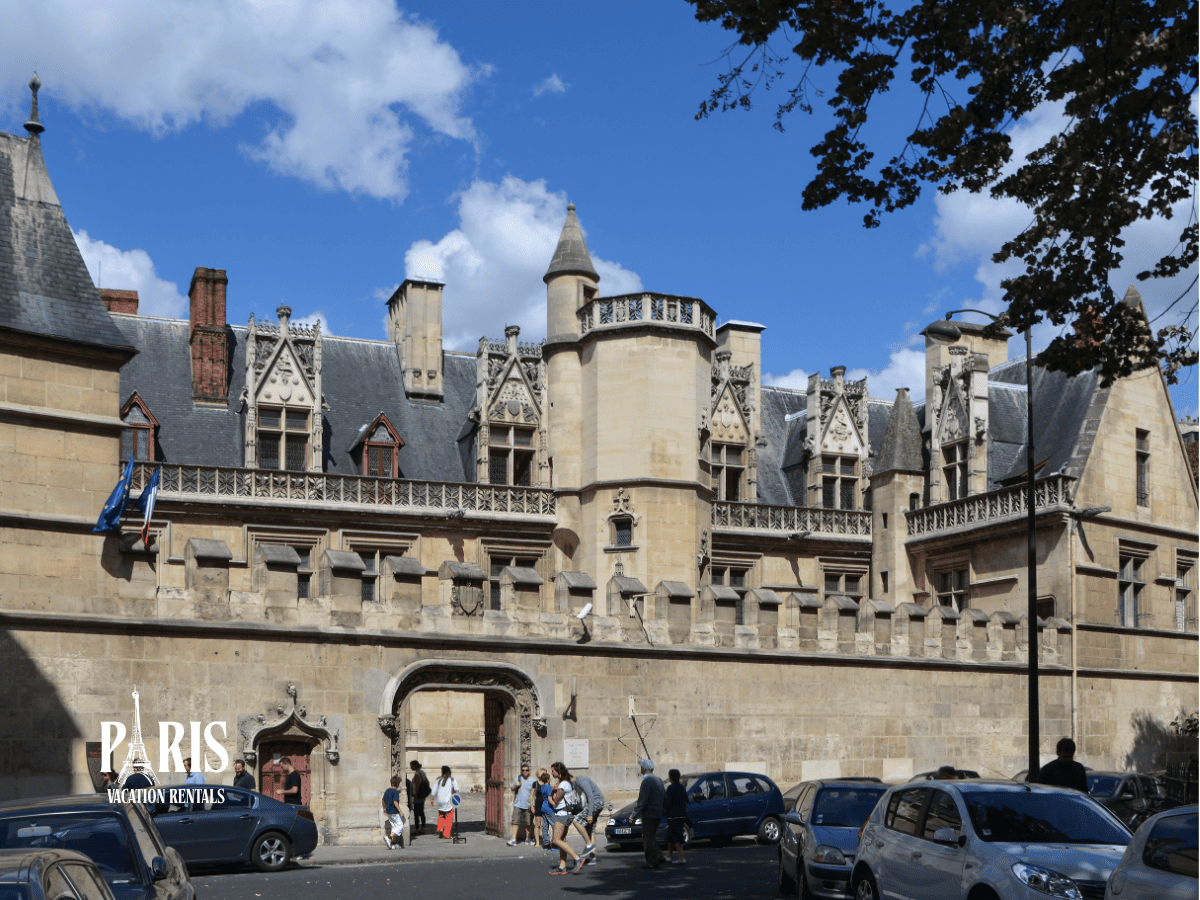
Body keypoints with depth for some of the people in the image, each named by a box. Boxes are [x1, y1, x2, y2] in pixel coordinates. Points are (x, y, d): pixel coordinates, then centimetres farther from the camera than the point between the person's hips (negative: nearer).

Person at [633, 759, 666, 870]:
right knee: (652, 838, 18)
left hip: (649, 814, -9)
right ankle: (659, 858, 16)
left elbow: (642, 801, -20)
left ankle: (652, 862, 0)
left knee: (648, 839, -2)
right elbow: (665, 797, 18)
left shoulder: (647, 781, -16)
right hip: (657, 814, 9)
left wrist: (634, 815, -17)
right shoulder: (658, 779, 12)